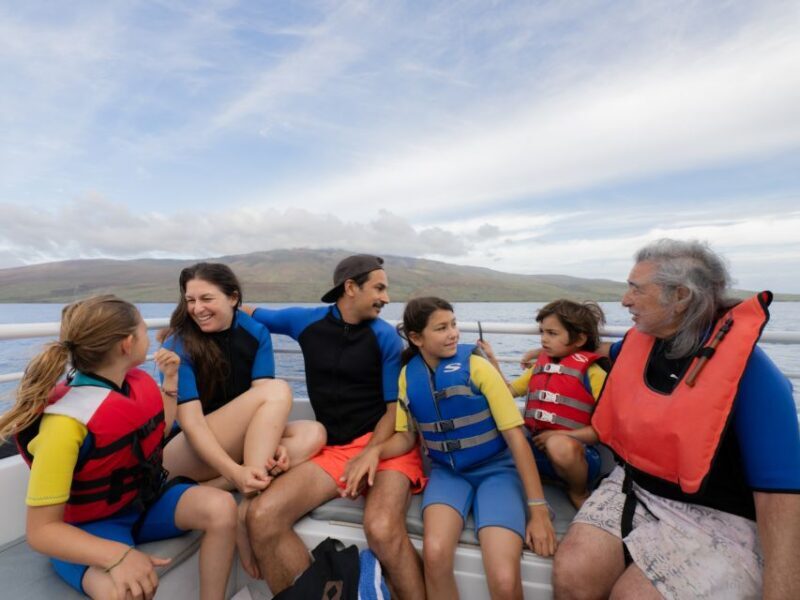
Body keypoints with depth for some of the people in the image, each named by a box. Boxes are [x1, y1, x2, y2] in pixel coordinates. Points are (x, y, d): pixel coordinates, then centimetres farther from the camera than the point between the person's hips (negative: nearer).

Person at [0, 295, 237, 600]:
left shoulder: (139, 381, -6)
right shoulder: (66, 421, -27)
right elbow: (41, 529, -23)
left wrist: (170, 380, 5)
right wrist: (118, 555, -39)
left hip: (148, 499, 6)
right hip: (90, 525, -6)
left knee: (221, 506, -23)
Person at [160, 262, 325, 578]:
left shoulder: (256, 333, -3)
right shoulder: (178, 345, -13)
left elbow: (264, 407, -11)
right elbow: (191, 422, -21)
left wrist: (274, 444, -30)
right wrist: (235, 471, -35)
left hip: (239, 444, 5)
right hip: (188, 454, -4)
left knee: (312, 434, -21)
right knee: (278, 390, -27)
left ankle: (215, 488, -24)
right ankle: (246, 508, -26)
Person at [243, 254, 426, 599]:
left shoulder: (385, 336, 0)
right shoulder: (306, 321, 5)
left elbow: (396, 408, -1)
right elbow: (247, 315, 19)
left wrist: (369, 454, -17)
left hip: (384, 444, -3)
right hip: (333, 449, 3)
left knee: (382, 530, -31)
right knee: (261, 517, -17)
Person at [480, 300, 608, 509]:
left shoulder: (591, 373, -7)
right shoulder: (540, 367, 11)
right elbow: (508, 391, 16)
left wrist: (560, 435, -18)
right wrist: (492, 360, 7)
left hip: (574, 451, -5)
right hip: (537, 448, 5)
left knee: (559, 445, -38)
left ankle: (578, 493, -5)